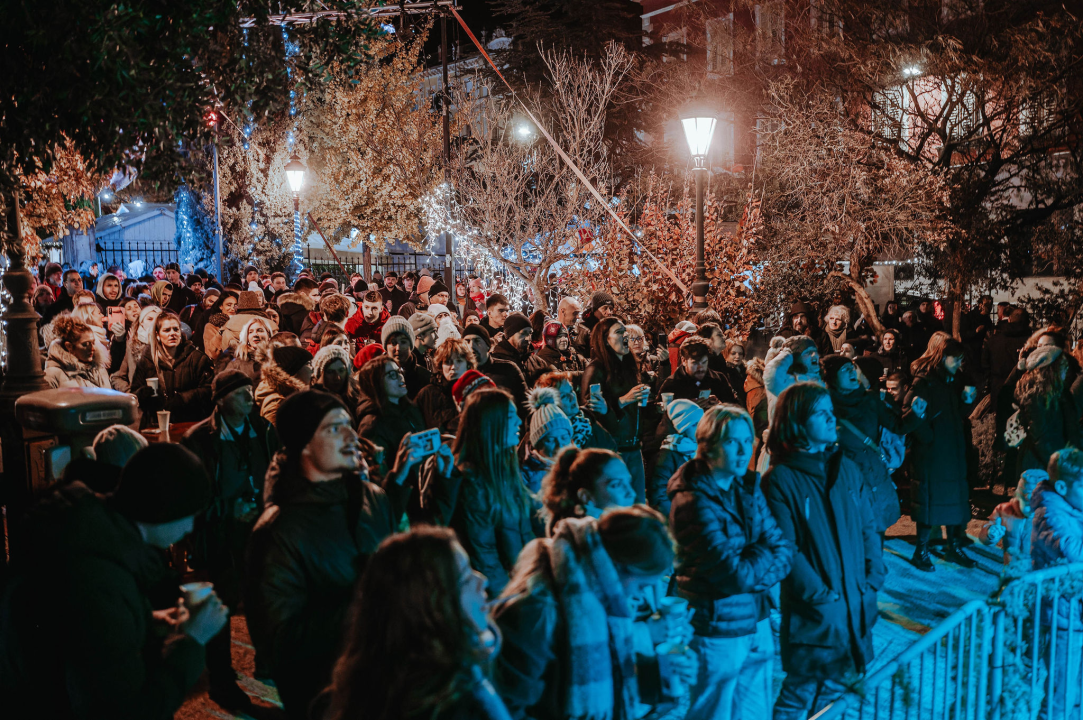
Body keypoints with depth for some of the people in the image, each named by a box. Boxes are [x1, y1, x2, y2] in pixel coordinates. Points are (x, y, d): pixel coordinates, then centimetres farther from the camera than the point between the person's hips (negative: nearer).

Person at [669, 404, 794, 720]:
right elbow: (735, 574, -23)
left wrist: (753, 571, -17)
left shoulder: (749, 489, 4)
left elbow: (784, 551, -1)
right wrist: (764, 557, -6)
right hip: (716, 631, -7)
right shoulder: (692, 502, -20)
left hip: (757, 623, 7)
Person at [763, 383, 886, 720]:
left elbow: (867, 527, 10)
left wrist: (874, 577, 1)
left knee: (834, 691, 16)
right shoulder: (780, 479, -12)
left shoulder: (846, 468, 7)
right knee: (801, 692, 5)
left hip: (856, 604, 6)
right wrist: (821, 595, -16)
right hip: (814, 613, -5)